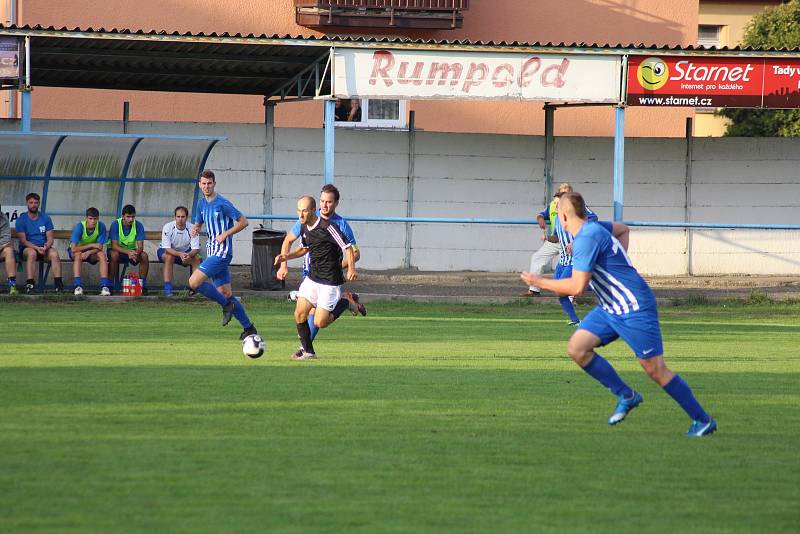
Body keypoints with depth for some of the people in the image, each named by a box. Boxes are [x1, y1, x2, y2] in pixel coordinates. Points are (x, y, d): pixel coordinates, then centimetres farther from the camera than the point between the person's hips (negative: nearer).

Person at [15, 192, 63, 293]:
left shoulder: (45, 218, 9)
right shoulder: (21, 220, 1)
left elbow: (50, 238, 4)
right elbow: (23, 240, -7)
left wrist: (46, 246, -20)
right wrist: (37, 248, -22)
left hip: (43, 249, 2)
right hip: (27, 248, -2)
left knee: (54, 253, -30)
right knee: (32, 253, -37)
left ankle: (58, 283, -34)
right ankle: (29, 284, -42)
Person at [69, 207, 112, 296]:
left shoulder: (101, 227, -18)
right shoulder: (79, 227, -25)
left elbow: (100, 247, -16)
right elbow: (73, 248, -31)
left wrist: (88, 252, -35)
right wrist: (92, 245, -32)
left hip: (92, 252, 2)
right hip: (78, 250, -2)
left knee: (102, 255, -28)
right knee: (78, 254, -35)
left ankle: (104, 286, -34)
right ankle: (78, 286, -39)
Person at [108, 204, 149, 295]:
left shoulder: (138, 226, -13)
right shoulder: (115, 225, -20)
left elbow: (140, 246, -17)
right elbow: (114, 246, -26)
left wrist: (136, 253, -41)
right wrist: (128, 252, -42)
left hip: (132, 251, 2)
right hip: (118, 250, -2)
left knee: (144, 256, -25)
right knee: (114, 255, -36)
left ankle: (143, 285, -14)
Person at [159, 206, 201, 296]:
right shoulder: (168, 227, -24)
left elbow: (195, 249, -22)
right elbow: (167, 248, -29)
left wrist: (188, 255, -45)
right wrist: (180, 254, -46)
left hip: (185, 252, 2)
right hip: (166, 251, -2)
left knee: (196, 258, -25)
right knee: (169, 256, -35)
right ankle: (167, 288, -33)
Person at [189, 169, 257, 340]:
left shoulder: (222, 203, -11)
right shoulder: (202, 204, 12)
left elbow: (243, 222, -8)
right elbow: (198, 223, 26)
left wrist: (225, 234, -16)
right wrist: (195, 230, 2)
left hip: (222, 252, -8)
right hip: (212, 252, 8)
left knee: (194, 282, -17)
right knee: (225, 293, 7)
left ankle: (226, 305, -2)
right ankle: (249, 328, 13)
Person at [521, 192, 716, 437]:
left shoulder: (587, 238, -21)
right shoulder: (593, 228, 8)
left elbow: (577, 288, -25)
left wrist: (539, 282, -13)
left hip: (635, 310, -10)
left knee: (655, 370, -6)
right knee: (576, 348, -2)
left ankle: (703, 421, 4)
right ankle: (626, 395, 7)